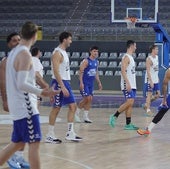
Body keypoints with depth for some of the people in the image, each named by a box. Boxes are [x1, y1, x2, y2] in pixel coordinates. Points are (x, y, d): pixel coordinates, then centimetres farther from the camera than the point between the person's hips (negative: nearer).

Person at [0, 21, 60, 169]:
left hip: (17, 106, 10)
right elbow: (22, 84, -22)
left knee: (18, 143, 16)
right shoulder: (25, 54, -16)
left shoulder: (13, 52, 13)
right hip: (25, 107, -10)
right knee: (34, 143, -7)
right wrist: (41, 92, -25)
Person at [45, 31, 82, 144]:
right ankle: (50, 135, 4)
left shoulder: (64, 52, 14)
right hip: (59, 83, -10)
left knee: (73, 106, 6)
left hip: (65, 82, 10)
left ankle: (70, 133, 8)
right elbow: (56, 72, -22)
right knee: (56, 108, -4)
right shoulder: (57, 53, -16)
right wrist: (63, 87, -26)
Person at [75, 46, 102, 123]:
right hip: (84, 83, -7)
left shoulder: (96, 62, 10)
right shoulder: (86, 61, -13)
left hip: (91, 83, 7)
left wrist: (99, 82, 17)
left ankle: (85, 116, 9)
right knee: (87, 98, -12)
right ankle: (76, 112, 6)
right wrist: (81, 83, -22)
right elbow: (81, 71, -16)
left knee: (90, 99, 4)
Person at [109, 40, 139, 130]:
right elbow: (123, 71, -21)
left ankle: (128, 124, 6)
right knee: (129, 102, -16)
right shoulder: (126, 57, -12)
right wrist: (127, 83, -27)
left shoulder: (131, 57, 19)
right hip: (127, 84, -10)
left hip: (132, 84, 10)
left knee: (130, 103, 6)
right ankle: (114, 116, -6)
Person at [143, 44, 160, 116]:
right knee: (149, 94, -4)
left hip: (156, 80, 8)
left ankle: (146, 104, 23)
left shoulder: (156, 57, 10)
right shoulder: (149, 59, -17)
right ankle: (148, 110, 2)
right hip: (150, 80, -8)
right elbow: (148, 71, -21)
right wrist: (151, 81, -25)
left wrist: (157, 77, 19)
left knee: (157, 94, 9)